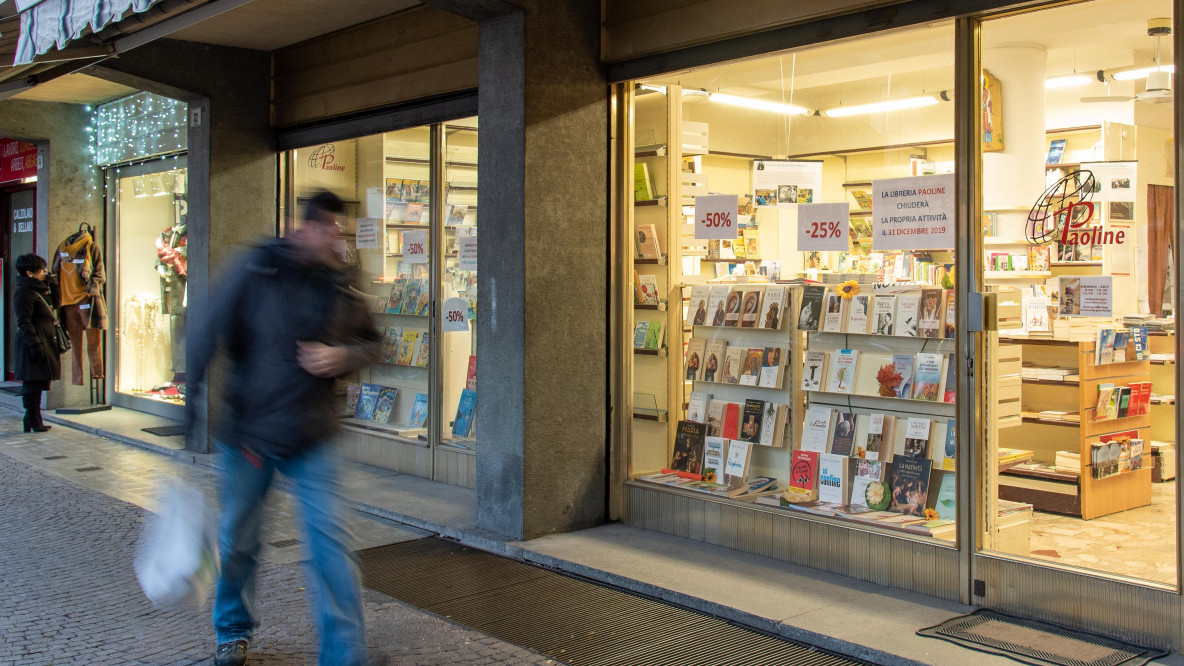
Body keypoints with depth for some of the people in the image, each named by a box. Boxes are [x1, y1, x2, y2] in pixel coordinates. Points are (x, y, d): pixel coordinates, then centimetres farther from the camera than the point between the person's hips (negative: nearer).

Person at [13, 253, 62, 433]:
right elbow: (24, 322, -17)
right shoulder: (24, 292, -11)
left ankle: (33, 419, 18)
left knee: (39, 382, 12)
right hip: (35, 343, -10)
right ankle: (33, 421, -2)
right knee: (33, 382, -5)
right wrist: (34, 343, -23)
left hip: (46, 342, 10)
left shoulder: (41, 289, 18)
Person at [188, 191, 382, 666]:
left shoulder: (341, 286, 0)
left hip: (310, 437, 1)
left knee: (330, 541, -7)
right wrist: (191, 397, -12)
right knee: (237, 539, 15)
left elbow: (371, 341, 13)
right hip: (247, 430, -1)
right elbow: (210, 333, -7)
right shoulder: (257, 271, -8)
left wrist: (343, 356, -8)